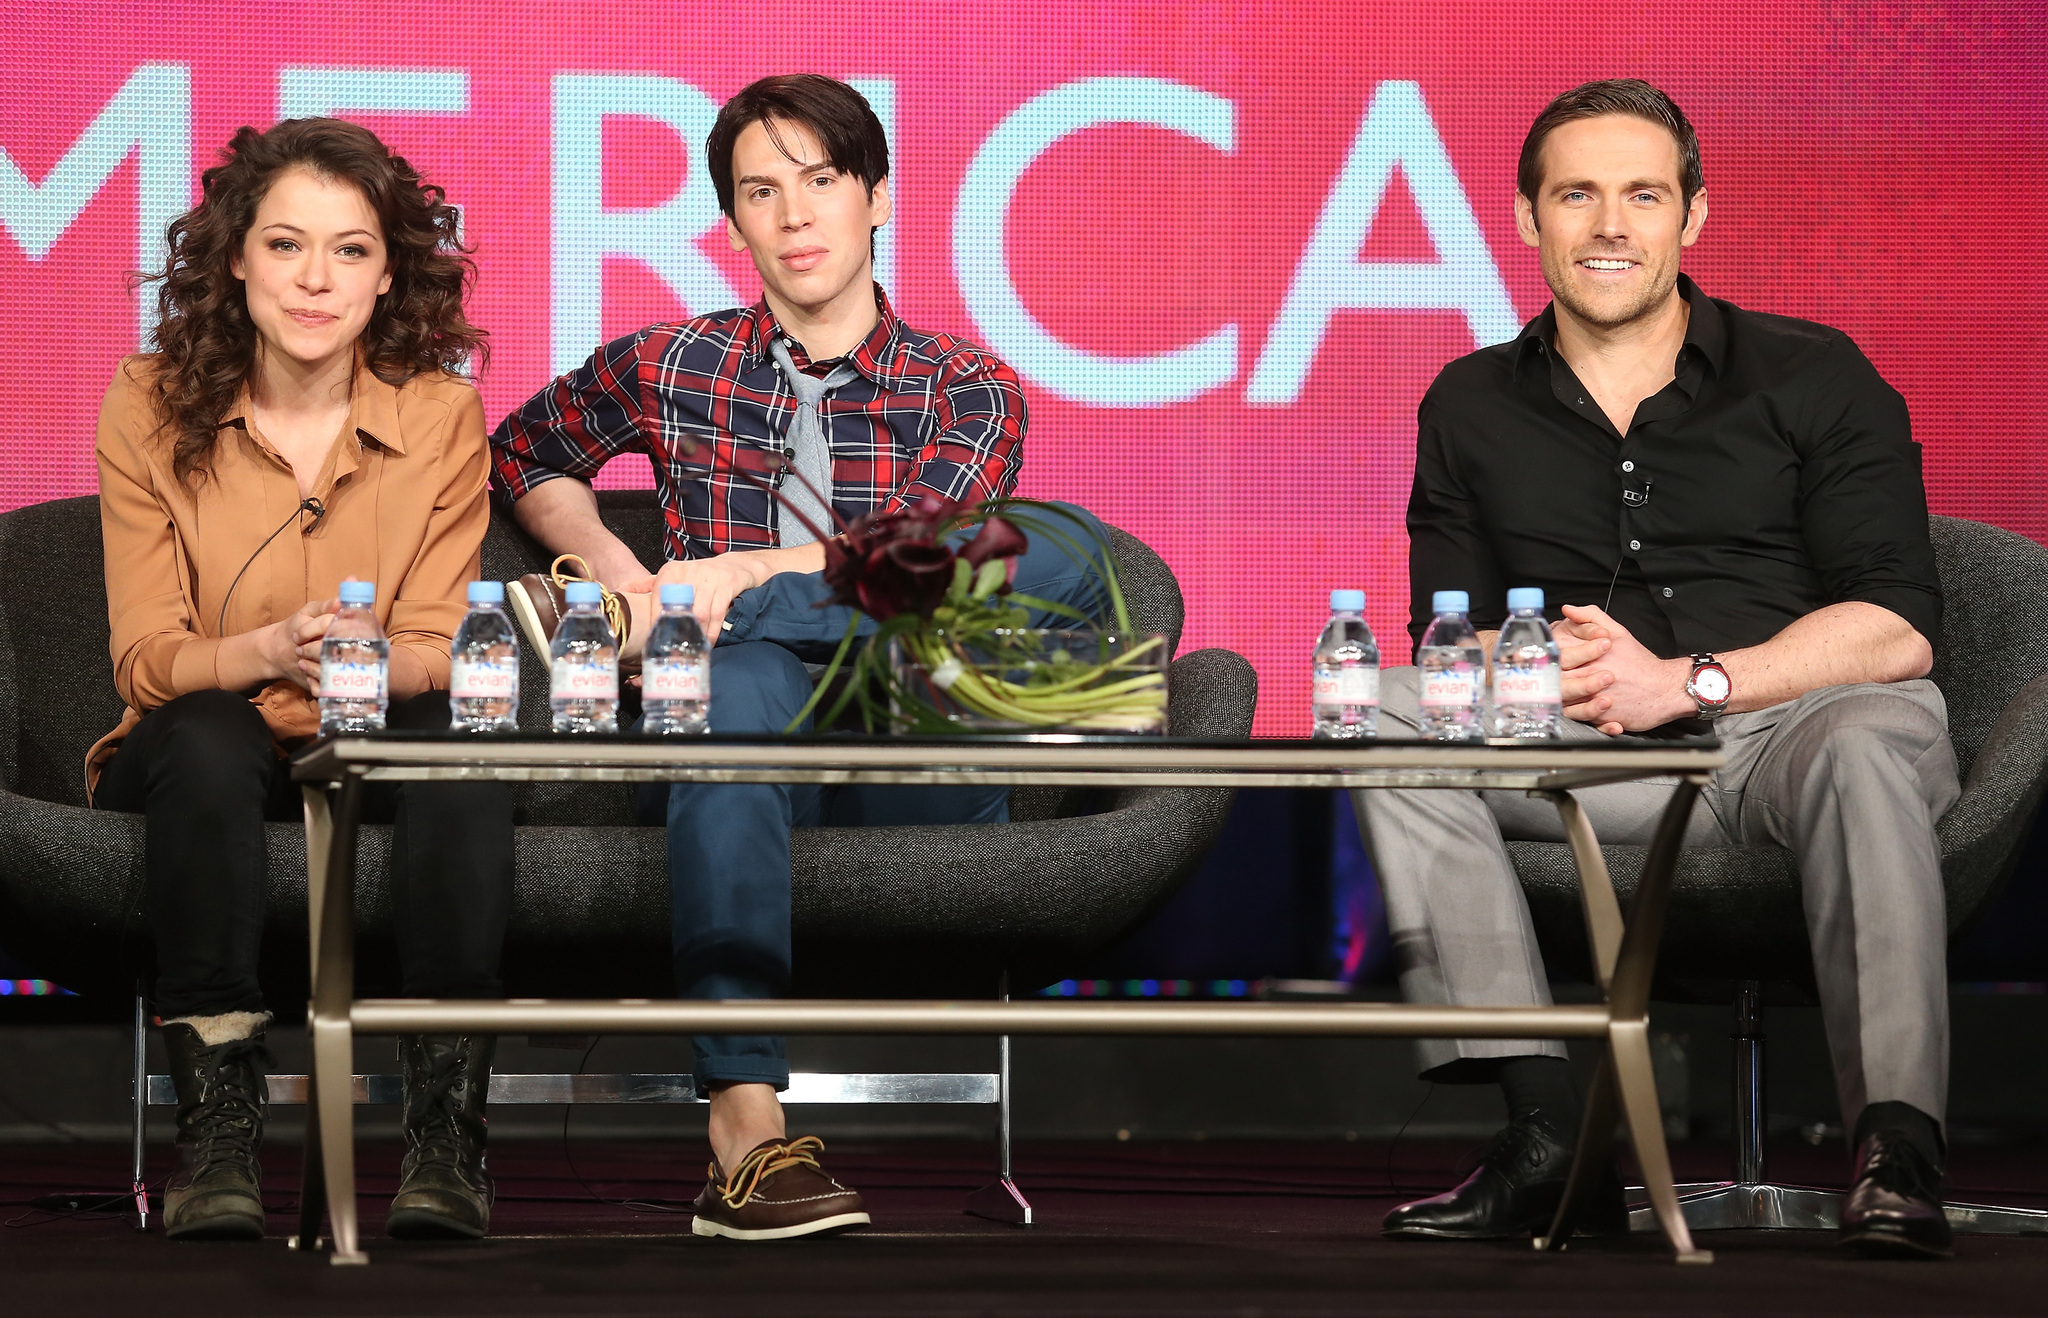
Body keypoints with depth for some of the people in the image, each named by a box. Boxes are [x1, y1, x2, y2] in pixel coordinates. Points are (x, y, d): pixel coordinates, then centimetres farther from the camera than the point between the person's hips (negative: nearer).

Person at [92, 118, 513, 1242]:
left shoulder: (440, 413, -3)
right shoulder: (150, 410, -5)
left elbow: (436, 653, -5)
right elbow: (146, 661, -9)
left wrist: (373, 663, -31)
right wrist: (272, 652, -32)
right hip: (199, 757, -1)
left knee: (456, 735, -32)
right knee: (208, 742, -35)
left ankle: (447, 1127, -34)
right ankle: (215, 1125, -34)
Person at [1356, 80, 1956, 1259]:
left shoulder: (1814, 378, 5)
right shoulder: (1473, 408, 15)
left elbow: (1897, 626, -4)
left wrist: (1686, 681, -17)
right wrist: (1549, 669, -15)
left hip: (1784, 726, -3)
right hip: (1587, 759, 3)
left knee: (1878, 732, -37)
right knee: (1391, 714, -21)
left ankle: (1897, 1149, -38)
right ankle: (1545, 1125, -30)